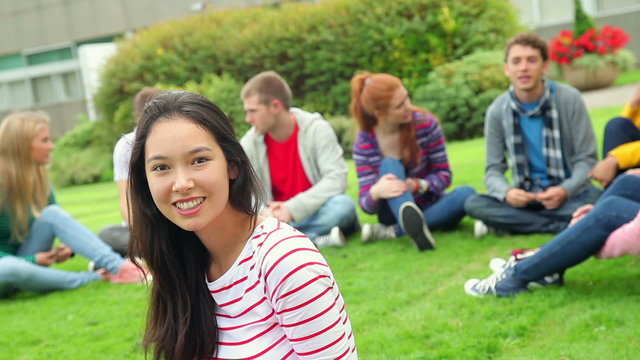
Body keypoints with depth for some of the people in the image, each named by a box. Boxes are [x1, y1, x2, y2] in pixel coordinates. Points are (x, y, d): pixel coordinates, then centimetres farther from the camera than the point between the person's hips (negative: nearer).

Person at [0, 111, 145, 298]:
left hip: (23, 260, 6)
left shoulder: (37, 180, 1)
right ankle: (97, 278, -33)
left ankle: (119, 268, -34)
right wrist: (32, 260, -22)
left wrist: (69, 247, -14)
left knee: (52, 213, -22)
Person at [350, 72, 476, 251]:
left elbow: (444, 175, -5)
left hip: (431, 208, 1)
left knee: (466, 193, -28)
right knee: (389, 165, -28)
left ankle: (391, 232, -33)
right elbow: (366, 205, -13)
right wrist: (375, 192, -38)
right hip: (396, 212, -1)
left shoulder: (427, 124, -11)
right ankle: (415, 226, -58)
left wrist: (417, 185, -26)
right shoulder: (364, 144, -11)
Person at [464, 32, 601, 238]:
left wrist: (565, 190, -25)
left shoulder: (569, 99, -9)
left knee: (594, 199, -35)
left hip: (569, 194, -2)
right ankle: (565, 225, -24)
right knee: (473, 204, -24)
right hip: (525, 196, 2)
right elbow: (494, 169, -2)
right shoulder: (497, 111, -4)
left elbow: (586, 159, -6)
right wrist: (506, 193, -25)